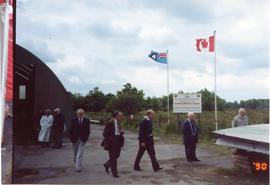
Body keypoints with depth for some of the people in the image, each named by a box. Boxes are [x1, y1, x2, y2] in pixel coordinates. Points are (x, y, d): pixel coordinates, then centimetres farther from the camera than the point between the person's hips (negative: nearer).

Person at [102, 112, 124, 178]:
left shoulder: (118, 123, 9)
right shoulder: (109, 123, -14)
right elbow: (105, 133, -13)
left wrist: (122, 132, -4)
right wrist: (109, 140, -16)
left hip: (118, 141, 8)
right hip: (112, 142, -8)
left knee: (116, 155, 15)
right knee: (113, 157, 2)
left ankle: (107, 165, 38)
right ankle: (114, 173, 12)